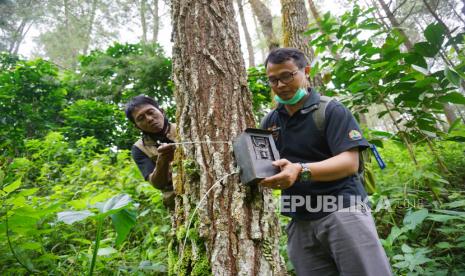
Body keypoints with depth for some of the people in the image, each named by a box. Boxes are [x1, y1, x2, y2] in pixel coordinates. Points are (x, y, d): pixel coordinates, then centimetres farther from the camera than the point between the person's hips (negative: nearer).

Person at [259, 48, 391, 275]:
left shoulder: (330, 110, -4)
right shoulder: (270, 121, 12)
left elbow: (350, 162, -14)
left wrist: (301, 171, -29)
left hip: (342, 210, -4)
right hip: (300, 222, 5)